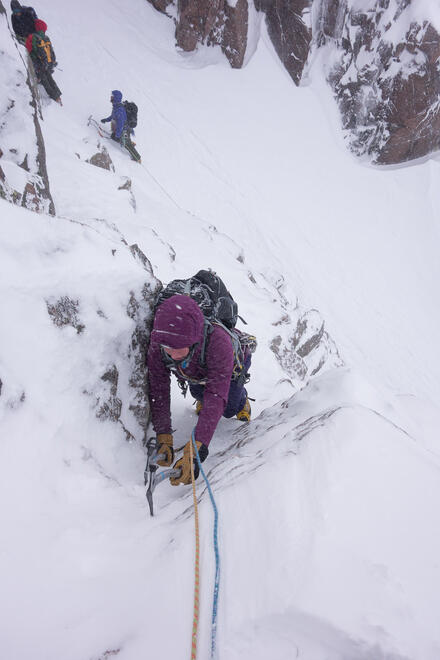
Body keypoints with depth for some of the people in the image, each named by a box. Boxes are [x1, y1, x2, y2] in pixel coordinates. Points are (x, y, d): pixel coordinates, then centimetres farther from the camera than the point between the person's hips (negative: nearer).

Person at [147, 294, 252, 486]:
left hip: (234, 361, -3)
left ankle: (241, 398, 37)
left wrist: (195, 451, -60)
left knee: (228, 410, 3)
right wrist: (163, 437, -41)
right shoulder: (157, 342, -40)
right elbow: (158, 389, -32)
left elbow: (216, 399, -53)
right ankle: (202, 399, 51)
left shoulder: (218, 342, -53)